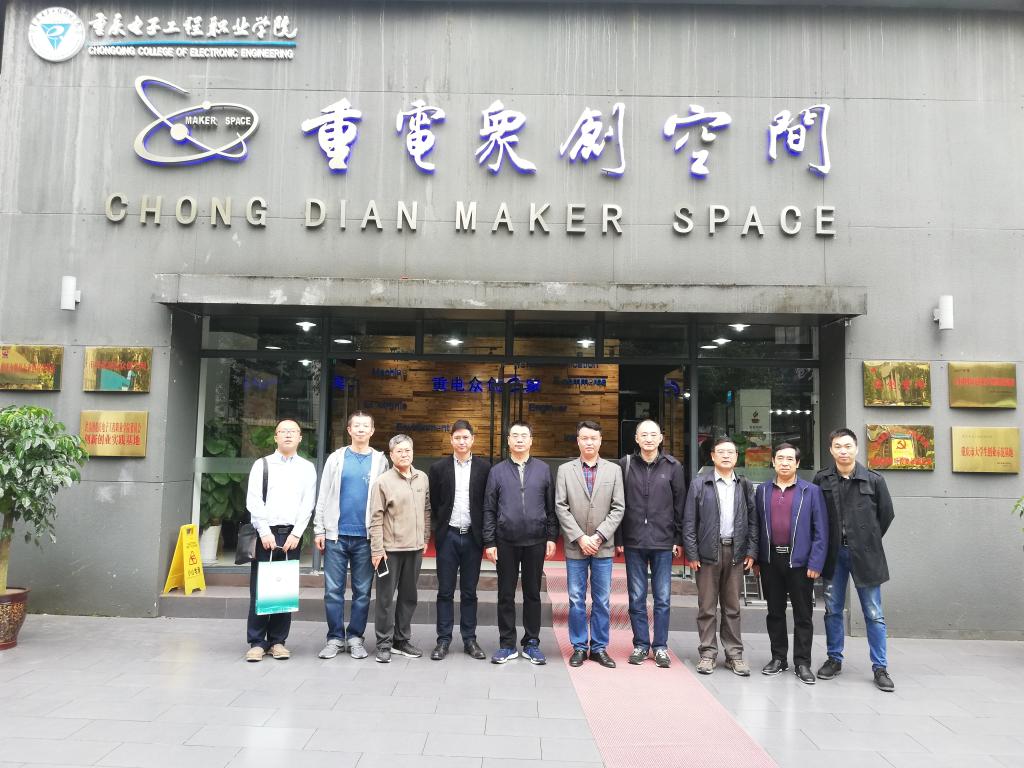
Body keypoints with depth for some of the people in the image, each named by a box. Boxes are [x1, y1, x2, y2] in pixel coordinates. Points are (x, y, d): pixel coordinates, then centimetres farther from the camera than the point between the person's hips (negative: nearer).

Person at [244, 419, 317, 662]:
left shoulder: (307, 468, 9)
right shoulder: (262, 465, 6)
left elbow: (308, 504, 3)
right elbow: (253, 501, -1)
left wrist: (295, 534, -7)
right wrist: (265, 532, -10)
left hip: (291, 535, 1)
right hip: (265, 533, -1)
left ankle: (278, 641, 12)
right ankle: (257, 642, 7)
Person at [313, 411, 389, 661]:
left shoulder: (380, 460, 5)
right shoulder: (336, 458, 6)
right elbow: (323, 496, 5)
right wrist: (319, 529, -1)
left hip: (366, 536, 0)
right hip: (336, 535, 0)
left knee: (362, 591, 6)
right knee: (333, 590, 3)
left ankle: (355, 637, 17)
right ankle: (335, 638, 14)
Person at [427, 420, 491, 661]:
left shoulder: (484, 467, 1)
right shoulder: (438, 468, 2)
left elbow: (489, 502, 3)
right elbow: (433, 502, 7)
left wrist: (485, 534, 0)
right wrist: (439, 527, 6)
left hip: (472, 536, 0)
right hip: (448, 536, 0)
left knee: (469, 592, 9)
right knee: (445, 591, 5)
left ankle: (469, 639, 18)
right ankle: (444, 640, 14)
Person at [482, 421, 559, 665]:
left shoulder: (543, 469, 4)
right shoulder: (497, 471, 3)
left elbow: (551, 507, 5)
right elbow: (489, 509, 3)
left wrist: (552, 537, 0)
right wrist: (489, 542, -2)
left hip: (535, 542, 0)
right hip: (505, 543, 0)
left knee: (532, 594, 9)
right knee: (506, 595, 7)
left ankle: (531, 643, 20)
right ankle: (507, 644, 18)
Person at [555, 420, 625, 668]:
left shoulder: (614, 470, 5)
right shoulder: (565, 470, 4)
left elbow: (618, 508, 1)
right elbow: (561, 507, -1)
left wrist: (599, 537, -9)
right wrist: (580, 538, -9)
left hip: (603, 546, 1)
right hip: (575, 546, 0)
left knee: (602, 600, 7)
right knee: (576, 600, 5)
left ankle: (599, 647, 19)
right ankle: (579, 647, 17)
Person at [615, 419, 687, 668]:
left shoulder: (673, 466, 2)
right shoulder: (625, 465, 1)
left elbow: (680, 505, 4)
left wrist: (679, 540, 2)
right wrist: (618, 539, -1)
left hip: (663, 543, 0)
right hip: (633, 542, 0)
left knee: (663, 598, 7)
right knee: (637, 598, 8)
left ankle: (660, 646, 18)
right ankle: (641, 645, 20)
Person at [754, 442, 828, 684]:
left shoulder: (811, 491, -1)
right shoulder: (762, 490, 7)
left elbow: (820, 530, -4)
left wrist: (815, 563, -11)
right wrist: (756, 558, 4)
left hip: (799, 560, -3)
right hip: (771, 560, 3)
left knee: (803, 614, 6)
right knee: (774, 612, 12)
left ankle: (802, 663, 17)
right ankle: (778, 658, 24)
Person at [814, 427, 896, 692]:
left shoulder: (874, 480, -4)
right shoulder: (821, 480, 0)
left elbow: (887, 513, 6)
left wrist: (869, 540, 7)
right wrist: (824, 546, 6)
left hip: (864, 554, -1)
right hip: (834, 553, 2)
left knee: (873, 613, 4)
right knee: (833, 610, 11)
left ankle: (880, 668, 14)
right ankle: (834, 659, 24)